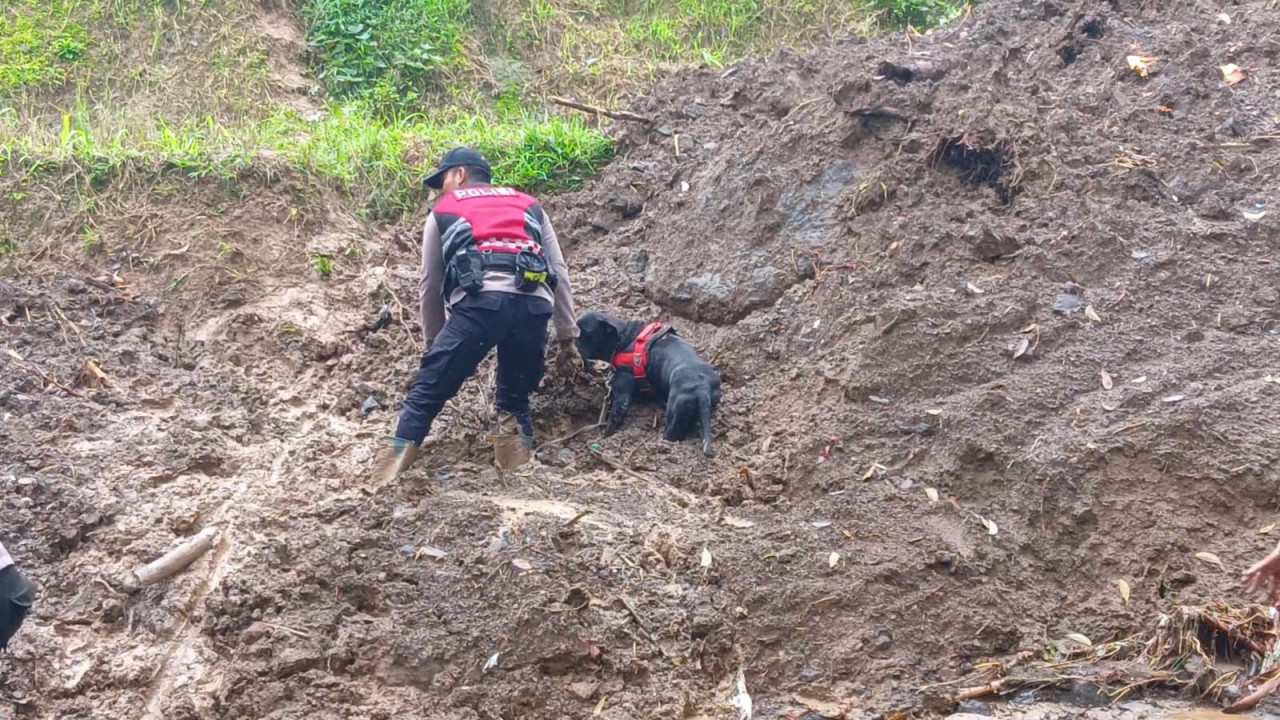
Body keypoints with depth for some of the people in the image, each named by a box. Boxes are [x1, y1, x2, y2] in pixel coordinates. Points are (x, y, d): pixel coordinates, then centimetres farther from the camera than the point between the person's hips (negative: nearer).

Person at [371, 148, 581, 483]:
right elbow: (559, 273, 25)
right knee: (516, 395, 20)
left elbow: (430, 285, 27)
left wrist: (433, 342, 37)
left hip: (480, 302, -2)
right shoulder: (530, 207, 33)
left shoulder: (442, 213, 27)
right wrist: (567, 336, 26)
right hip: (533, 305, 3)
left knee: (430, 386, 7)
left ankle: (402, 449, -2)